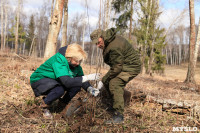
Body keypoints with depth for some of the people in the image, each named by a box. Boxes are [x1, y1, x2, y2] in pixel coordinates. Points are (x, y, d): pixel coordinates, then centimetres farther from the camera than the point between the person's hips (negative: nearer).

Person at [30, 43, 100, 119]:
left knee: (77, 85, -13)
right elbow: (66, 81, -41)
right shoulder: (58, 60, -31)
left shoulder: (75, 64, -9)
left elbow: (80, 79, -5)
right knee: (59, 90, -36)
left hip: (55, 82, 7)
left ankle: (63, 104, 9)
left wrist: (90, 88, -26)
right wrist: (87, 77, -42)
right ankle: (45, 106, -6)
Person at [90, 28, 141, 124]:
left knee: (114, 84, -25)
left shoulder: (114, 47, -30)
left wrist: (103, 81, -21)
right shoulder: (109, 40, 3)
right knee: (108, 83, 6)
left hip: (131, 66, -10)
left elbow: (116, 68, -29)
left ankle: (119, 116, -20)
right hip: (122, 65, 11)